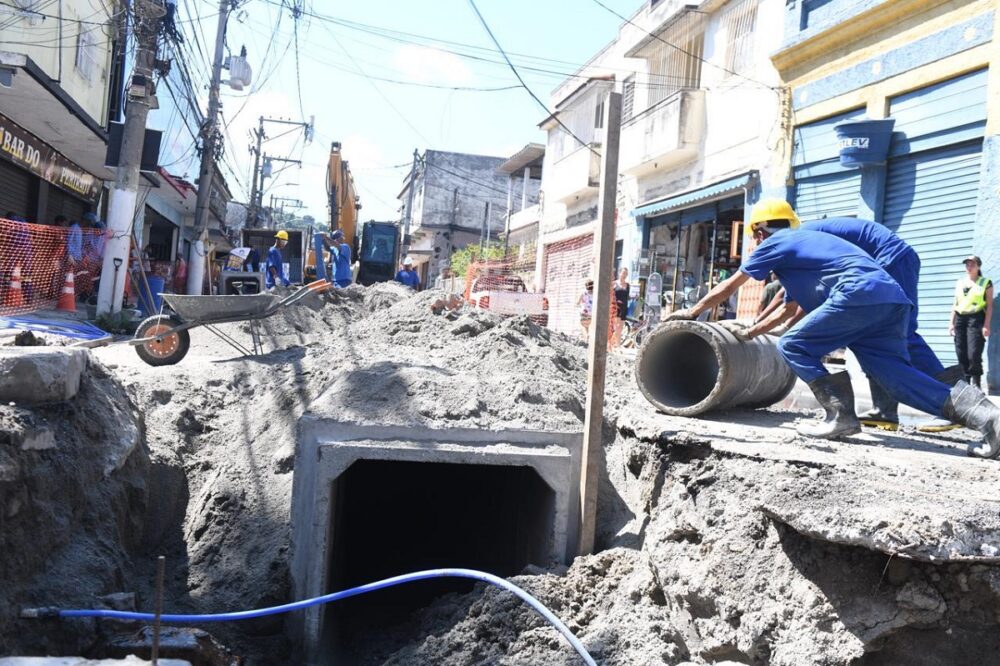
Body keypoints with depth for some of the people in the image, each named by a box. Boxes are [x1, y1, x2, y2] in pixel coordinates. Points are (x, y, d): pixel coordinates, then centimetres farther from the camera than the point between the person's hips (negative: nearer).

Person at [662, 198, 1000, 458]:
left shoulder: (776, 243, 12)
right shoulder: (800, 244, 36)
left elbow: (729, 287, 20)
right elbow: (790, 310, 45)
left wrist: (692, 311, 32)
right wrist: (748, 333, 54)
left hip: (860, 294, -9)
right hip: (892, 298, 9)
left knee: (792, 347, 2)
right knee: (896, 374, 2)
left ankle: (841, 416, -6)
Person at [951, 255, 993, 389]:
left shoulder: (986, 283, 3)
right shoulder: (959, 283, 16)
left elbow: (989, 305, -2)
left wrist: (986, 325, -11)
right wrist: (952, 323, 12)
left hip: (976, 319, -5)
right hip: (960, 319, 5)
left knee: (974, 354, -12)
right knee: (961, 354, 2)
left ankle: (976, 383, -2)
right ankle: (967, 381, 11)